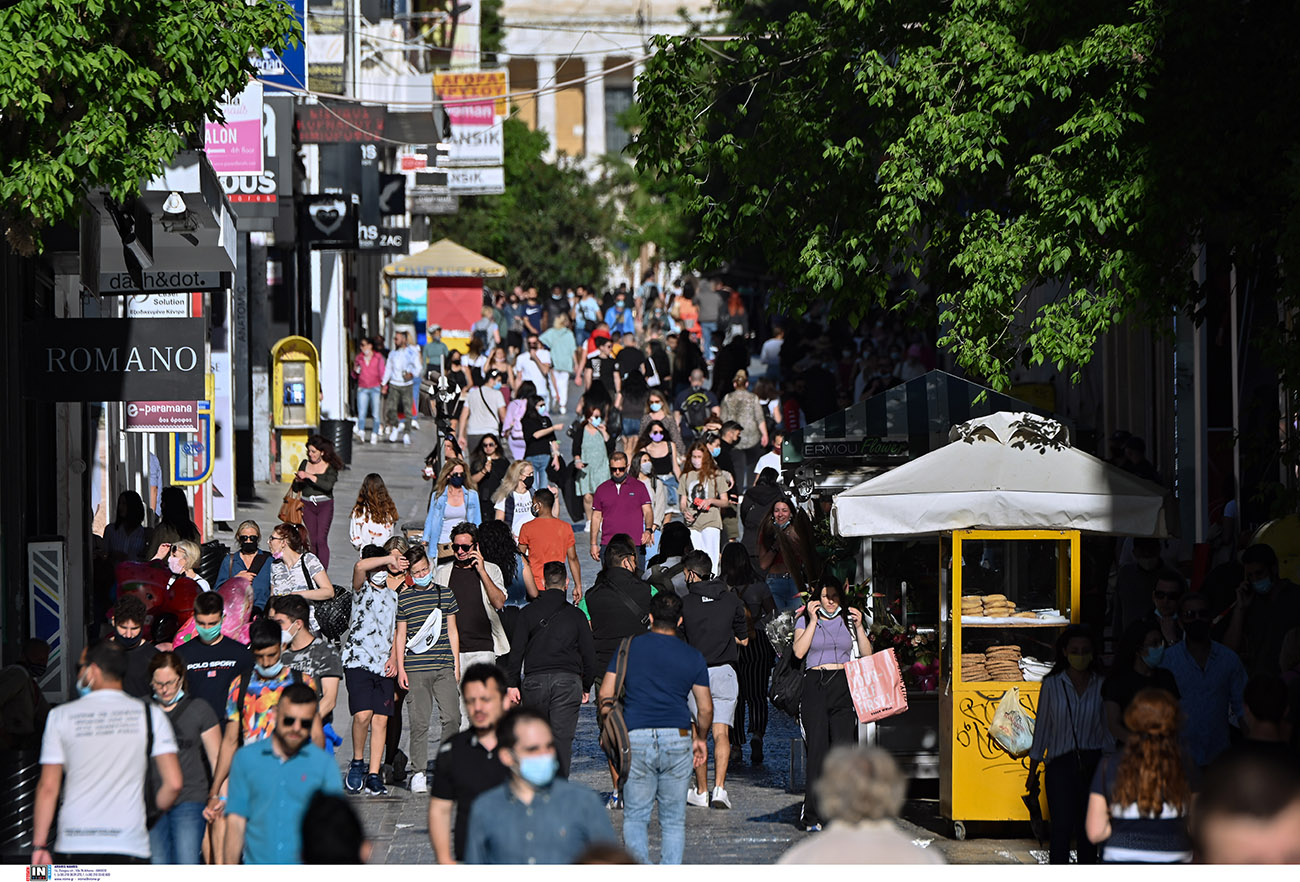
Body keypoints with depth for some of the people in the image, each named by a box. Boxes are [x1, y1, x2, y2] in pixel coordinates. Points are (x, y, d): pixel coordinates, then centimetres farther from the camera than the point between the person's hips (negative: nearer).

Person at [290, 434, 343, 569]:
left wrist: (309, 476, -26)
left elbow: (328, 485, -22)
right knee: (311, 541, 2)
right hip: (307, 505, 4)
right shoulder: (305, 464, 7)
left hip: (325, 505, -4)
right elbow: (295, 489, 11)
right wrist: (297, 481, -13)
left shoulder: (330, 467, -4)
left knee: (321, 540, -13)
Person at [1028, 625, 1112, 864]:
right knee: (1062, 827, -12)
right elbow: (1042, 729, 8)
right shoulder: (1052, 685, 3)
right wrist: (1033, 772, 9)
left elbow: (1108, 728, 12)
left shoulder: (1101, 685, 6)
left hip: (1093, 764, 1)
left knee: (1087, 831, 2)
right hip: (1061, 765, -1)